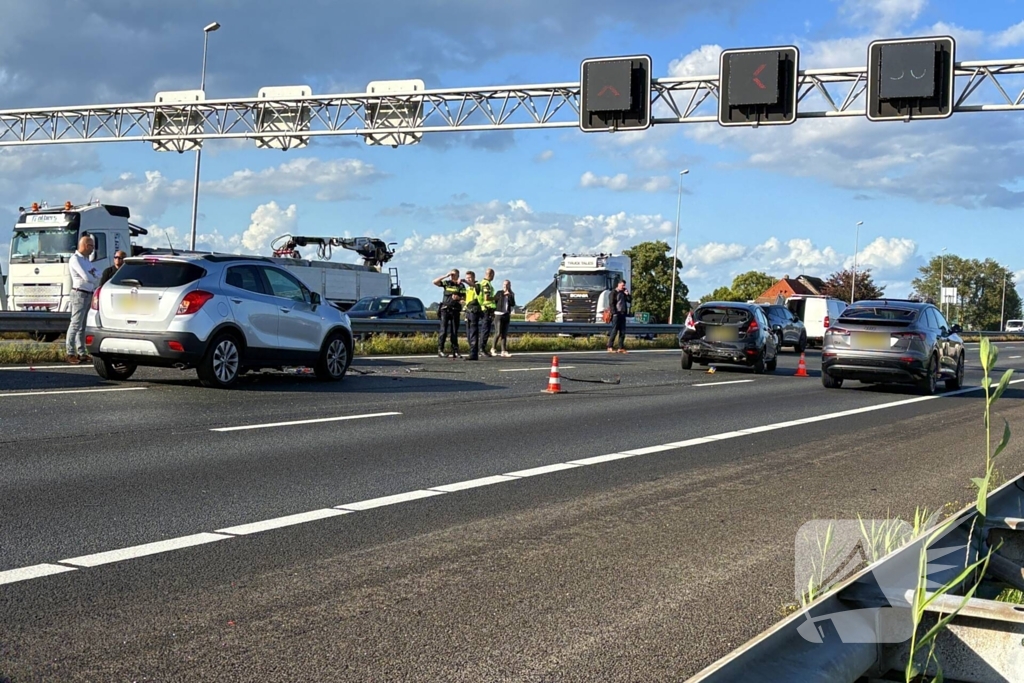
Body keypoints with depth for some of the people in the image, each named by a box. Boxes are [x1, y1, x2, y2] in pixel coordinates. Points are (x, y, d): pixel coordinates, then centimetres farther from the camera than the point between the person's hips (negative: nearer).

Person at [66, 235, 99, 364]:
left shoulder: (86, 260, 21)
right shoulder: (75, 259, -9)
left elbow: (99, 274, 14)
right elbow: (86, 277, -18)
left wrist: (94, 272, -8)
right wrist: (95, 278, 3)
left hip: (89, 294, 9)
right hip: (80, 294, -9)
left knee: (83, 325, 10)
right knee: (76, 324, -10)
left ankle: (82, 353, 13)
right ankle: (70, 354, -10)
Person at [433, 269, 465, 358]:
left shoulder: (461, 286, 9)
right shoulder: (446, 283, 6)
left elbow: (464, 298, 6)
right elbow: (435, 282, -6)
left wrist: (458, 298, -15)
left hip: (455, 310, 2)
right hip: (445, 309, -2)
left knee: (454, 332, 4)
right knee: (443, 331, -8)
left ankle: (455, 351, 7)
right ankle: (440, 350, -8)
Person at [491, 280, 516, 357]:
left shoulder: (511, 294, 10)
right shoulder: (499, 293, 3)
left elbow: (513, 304, -3)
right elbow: (493, 301, 1)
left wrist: (509, 295, -11)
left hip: (507, 315, 4)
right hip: (499, 314, -4)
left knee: (505, 334, 1)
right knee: (499, 333, -11)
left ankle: (504, 352, -1)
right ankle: (493, 348, 5)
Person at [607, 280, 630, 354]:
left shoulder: (623, 292, 18)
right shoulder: (614, 292, -3)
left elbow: (629, 300, 18)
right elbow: (611, 303, -9)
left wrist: (627, 294, 1)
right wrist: (614, 313, -16)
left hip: (622, 314, 7)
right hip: (616, 314, -7)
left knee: (622, 332, 4)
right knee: (614, 331, -8)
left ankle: (621, 348, 7)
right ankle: (610, 347, -6)